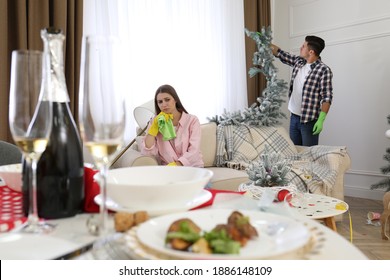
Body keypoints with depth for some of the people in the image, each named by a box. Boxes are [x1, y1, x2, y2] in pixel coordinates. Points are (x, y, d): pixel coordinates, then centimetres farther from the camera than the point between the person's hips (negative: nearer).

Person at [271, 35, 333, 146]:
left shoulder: (324, 70, -15)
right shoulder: (298, 61, 6)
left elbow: (327, 97, -17)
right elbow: (280, 54, 19)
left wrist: (321, 120, -22)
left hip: (309, 120, -7)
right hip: (294, 117, 7)